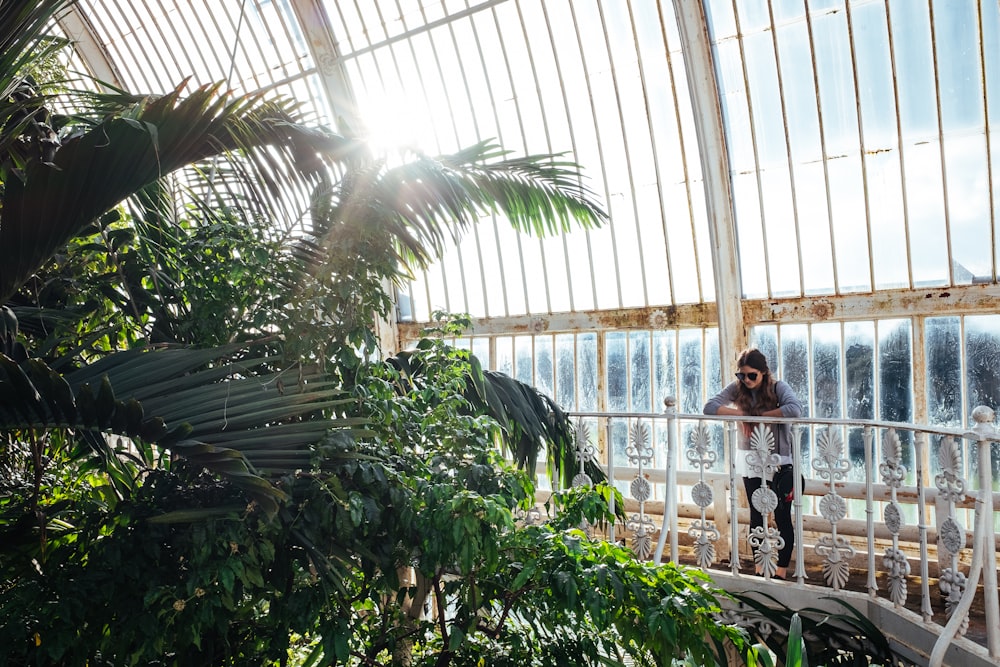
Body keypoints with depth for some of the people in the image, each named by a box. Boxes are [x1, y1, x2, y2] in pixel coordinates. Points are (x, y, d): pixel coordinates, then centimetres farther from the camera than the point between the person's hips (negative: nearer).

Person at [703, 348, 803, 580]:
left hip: (779, 460, -3)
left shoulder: (778, 388, -12)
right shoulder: (736, 388, -3)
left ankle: (781, 572, 17)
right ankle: (759, 569, 25)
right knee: (756, 517, 13)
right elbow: (709, 407, -11)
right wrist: (741, 414, -20)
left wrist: (760, 415, -23)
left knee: (782, 517, 5)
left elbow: (795, 408, -31)